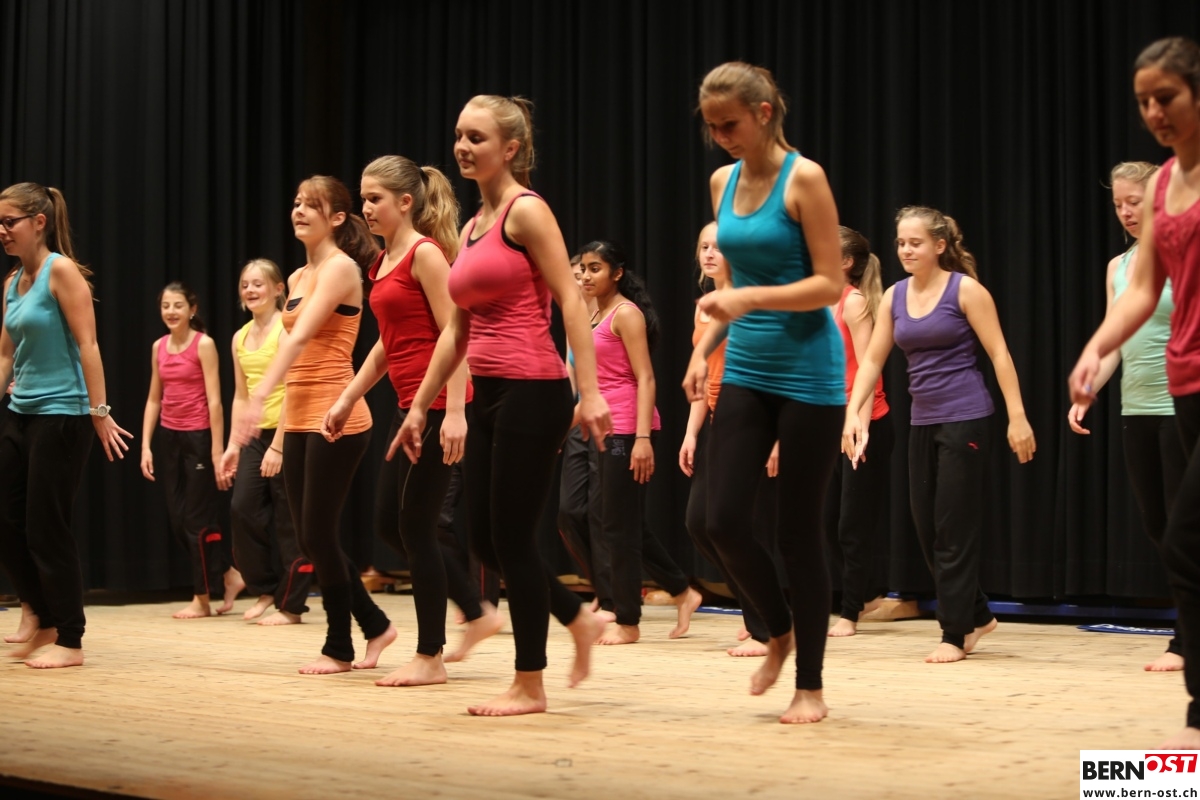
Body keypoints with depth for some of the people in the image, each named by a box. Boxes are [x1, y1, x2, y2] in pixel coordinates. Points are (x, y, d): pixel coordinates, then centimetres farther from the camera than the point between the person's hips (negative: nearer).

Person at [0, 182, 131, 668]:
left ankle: (70, 640, 6)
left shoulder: (61, 270, -11)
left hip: (62, 415, -8)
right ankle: (46, 620, 25)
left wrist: (100, 413, -19)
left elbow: (87, 345, -16)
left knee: (46, 530, -5)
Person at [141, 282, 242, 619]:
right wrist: (146, 446, 5)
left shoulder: (204, 344, -8)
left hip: (199, 437, -6)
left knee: (197, 518, 0)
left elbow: (214, 401, -12)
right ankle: (228, 575, 21)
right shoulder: (158, 347, 9)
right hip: (169, 438, 6)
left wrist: (217, 453, -16)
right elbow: (153, 399, 13)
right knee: (178, 520, 6)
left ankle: (202, 599, 9)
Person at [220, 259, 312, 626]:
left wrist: (278, 445, -19)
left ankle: (290, 605, 7)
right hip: (255, 435, 7)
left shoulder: (286, 329, -9)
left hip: (286, 433, -7)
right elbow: (241, 396, 16)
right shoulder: (240, 338, 12)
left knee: (288, 520, -1)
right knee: (242, 508, -4)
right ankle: (265, 589, 12)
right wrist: (232, 445, 9)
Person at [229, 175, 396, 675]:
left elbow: (300, 337, -20)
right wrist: (278, 419, 14)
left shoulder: (341, 268, -8)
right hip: (300, 419, 8)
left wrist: (259, 397, -28)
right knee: (309, 538, 8)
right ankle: (375, 624, 22)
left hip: (336, 419, -8)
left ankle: (339, 648, 10)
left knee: (318, 535, -4)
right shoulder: (297, 277, 16)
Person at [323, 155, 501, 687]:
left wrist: (455, 412, -25)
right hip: (411, 404, 9)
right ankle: (478, 613, 22)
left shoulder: (425, 253, -11)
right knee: (389, 523, 11)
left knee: (415, 526, -4)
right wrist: (347, 400, 20)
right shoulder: (384, 261, 15)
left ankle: (430, 657, 7)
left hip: (437, 403, -9)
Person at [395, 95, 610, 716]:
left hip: (531, 391, -9)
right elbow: (458, 330, 20)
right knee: (485, 540, 11)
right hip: (488, 396, 9)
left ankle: (529, 685, 9)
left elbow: (570, 300, -14)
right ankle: (579, 620, 30)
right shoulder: (470, 228, 16)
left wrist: (590, 392, -22)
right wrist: (419, 406, 20)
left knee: (512, 538, -3)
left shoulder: (525, 211, -7)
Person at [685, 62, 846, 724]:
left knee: (798, 531, 0)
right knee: (724, 521, -2)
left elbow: (829, 284, -13)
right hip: (746, 372, 6)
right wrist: (706, 347, 9)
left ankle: (810, 686, 13)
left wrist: (751, 298, -25)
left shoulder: (803, 179, -9)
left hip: (807, 376, -6)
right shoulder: (722, 182, 10)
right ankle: (779, 631, 26)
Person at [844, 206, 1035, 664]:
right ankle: (976, 614, 25)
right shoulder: (894, 297, 8)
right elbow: (872, 361, 9)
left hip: (965, 419, -6)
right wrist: (853, 412, -4)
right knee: (926, 527, 9)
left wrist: (1017, 417, -13)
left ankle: (955, 633, 4)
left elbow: (999, 355, -8)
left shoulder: (965, 290, -7)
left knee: (955, 527, -4)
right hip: (923, 422, 6)